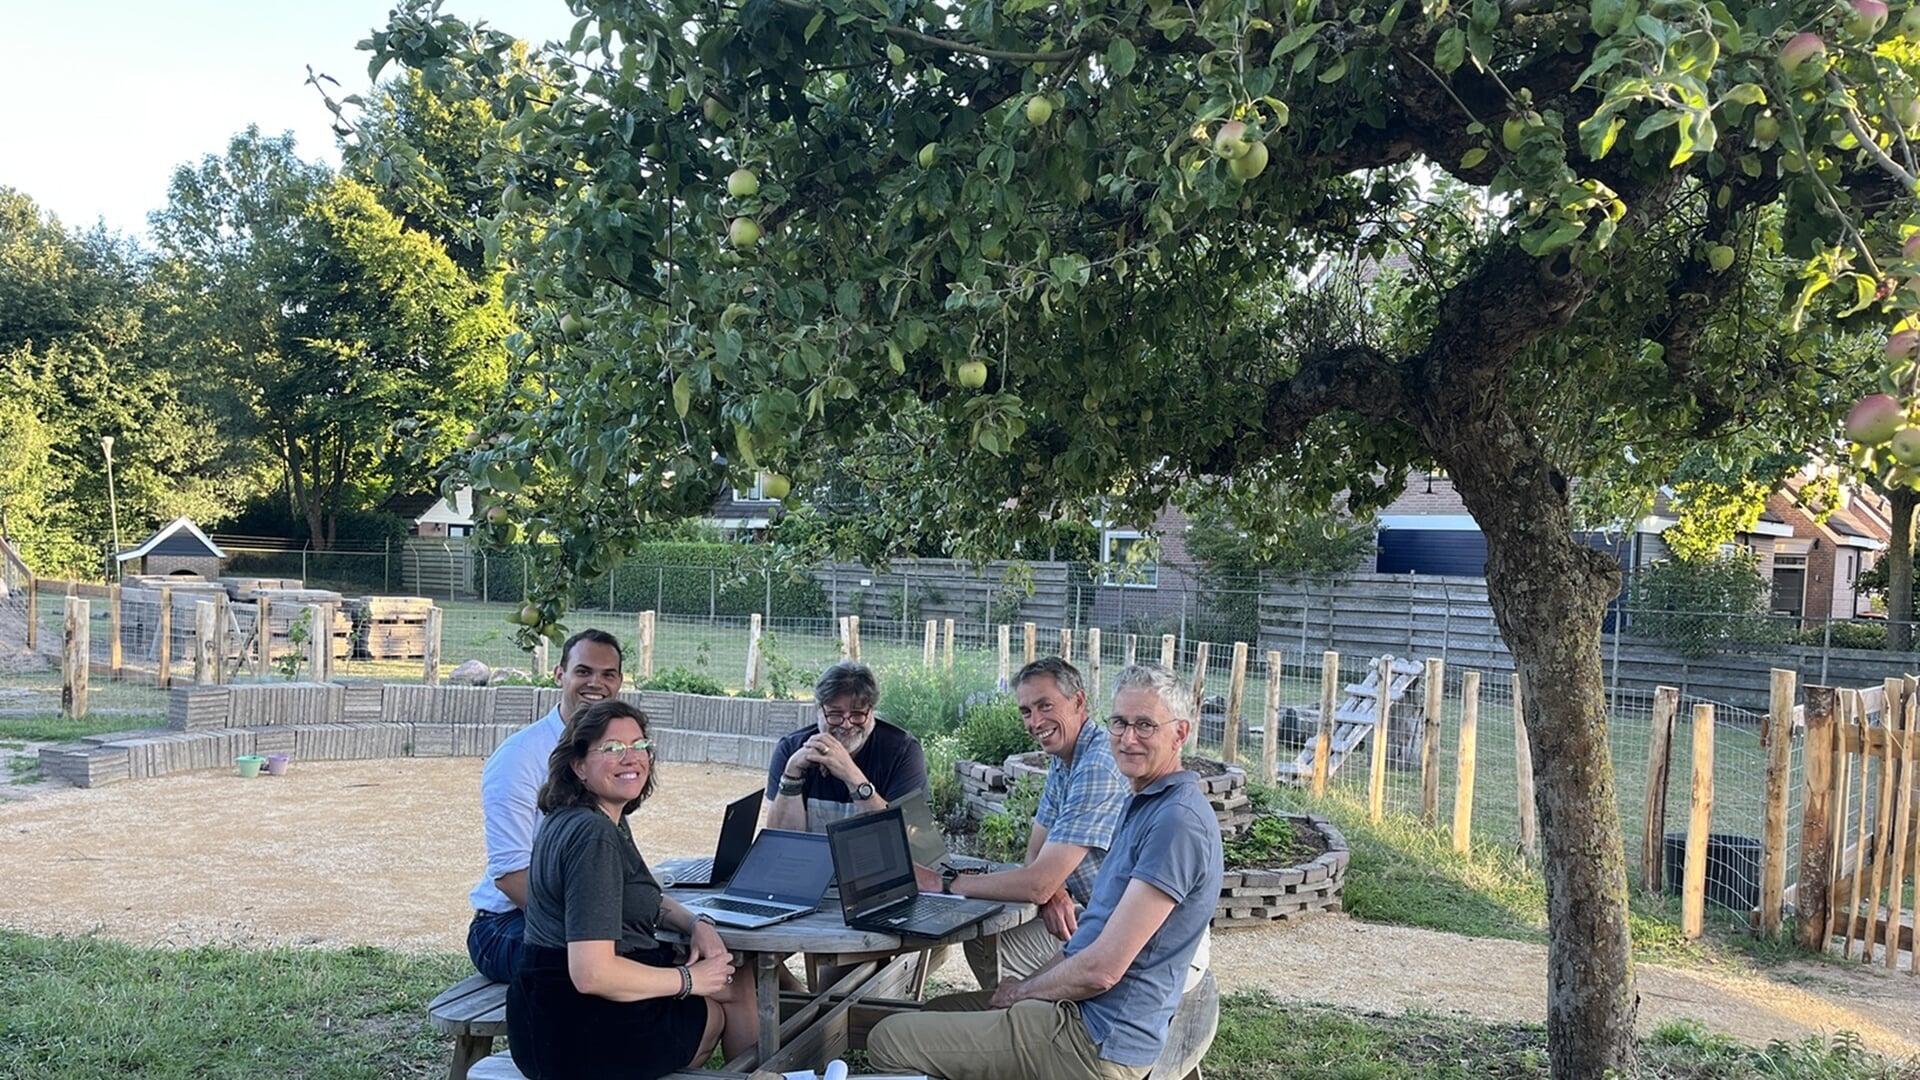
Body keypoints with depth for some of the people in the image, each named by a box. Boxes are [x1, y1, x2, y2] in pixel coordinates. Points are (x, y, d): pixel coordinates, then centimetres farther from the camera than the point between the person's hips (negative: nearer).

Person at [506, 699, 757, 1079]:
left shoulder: (590, 820, 9)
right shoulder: (593, 836, -22)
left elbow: (639, 898, 25)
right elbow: (592, 973, -29)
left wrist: (696, 924, 5)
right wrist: (689, 980, -15)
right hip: (578, 1033, -9)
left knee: (740, 983, 17)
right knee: (721, 1010, 11)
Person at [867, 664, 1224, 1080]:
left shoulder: (1178, 822, -22)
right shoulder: (1142, 804, 14)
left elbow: (1101, 970, -23)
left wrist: (1024, 990, -6)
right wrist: (1028, 985, 7)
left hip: (1098, 1045, -11)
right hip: (1085, 1011, 11)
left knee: (889, 1041, -8)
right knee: (935, 1011, 26)